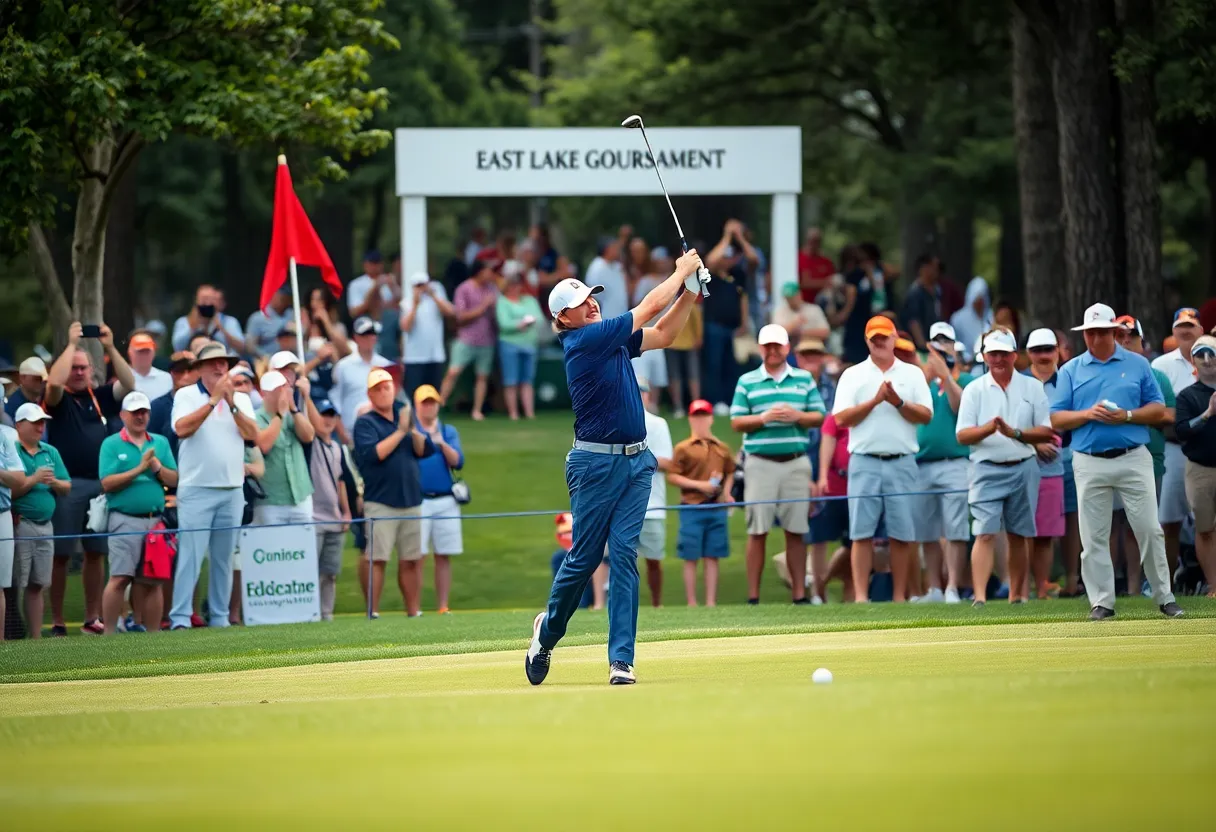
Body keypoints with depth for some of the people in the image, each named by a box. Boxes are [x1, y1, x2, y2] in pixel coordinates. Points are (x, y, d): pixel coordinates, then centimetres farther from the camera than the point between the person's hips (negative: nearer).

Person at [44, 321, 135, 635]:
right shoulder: (59, 399, 2)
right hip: (67, 484, -4)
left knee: (96, 552, 8)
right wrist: (71, 344, -13)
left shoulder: (102, 396, 12)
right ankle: (56, 621, -2)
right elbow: (54, 381, -19)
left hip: (100, 484, 4)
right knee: (60, 554, -3)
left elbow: (129, 383, -1)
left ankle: (92, 619, 14)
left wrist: (110, 347, -8)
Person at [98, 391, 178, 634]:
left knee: (152, 581, 5)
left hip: (155, 520, 4)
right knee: (120, 577, -11)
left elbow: (174, 480, 9)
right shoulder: (111, 444, 3)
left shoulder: (160, 443, 14)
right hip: (125, 520, -4)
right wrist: (138, 469, -12)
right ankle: (109, 633, -9)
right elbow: (107, 483, -8)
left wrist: (157, 468, -9)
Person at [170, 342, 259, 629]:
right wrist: (214, 400, -15)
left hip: (232, 490, 4)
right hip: (196, 489, -4)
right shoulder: (186, 395, 2)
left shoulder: (241, 399, 13)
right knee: (190, 555, -11)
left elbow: (253, 435, -2)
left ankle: (219, 618, 11)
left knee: (224, 558, 6)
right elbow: (182, 429, -15)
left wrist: (232, 404, -12)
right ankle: (180, 618, -12)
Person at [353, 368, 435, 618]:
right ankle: (373, 613, -10)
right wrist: (400, 432, -16)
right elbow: (372, 454, -16)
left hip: (411, 501, 5)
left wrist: (414, 431, -11)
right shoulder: (365, 423, 0)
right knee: (376, 558, -12)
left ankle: (413, 612, 11)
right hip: (380, 502, -5)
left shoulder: (404, 415, 15)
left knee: (412, 559, 6)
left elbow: (425, 450, 8)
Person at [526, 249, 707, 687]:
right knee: (585, 556, 1)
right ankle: (548, 630, 27)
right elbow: (648, 309, -11)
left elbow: (663, 334, 23)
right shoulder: (584, 340, -12)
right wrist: (681, 272, 1)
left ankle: (621, 659, -7)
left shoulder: (613, 339, 12)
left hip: (636, 462, 7)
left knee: (624, 555, -2)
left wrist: (691, 289, 11)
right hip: (596, 464, -7)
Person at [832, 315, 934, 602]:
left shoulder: (913, 374, 12)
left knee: (902, 533, 0)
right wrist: (875, 400, -10)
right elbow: (842, 418, -1)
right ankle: (860, 597, -6)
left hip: (902, 463, 1)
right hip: (865, 463, -1)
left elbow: (926, 415, 2)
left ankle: (899, 597, 5)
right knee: (862, 532, -5)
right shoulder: (852, 375, 10)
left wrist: (898, 402, -11)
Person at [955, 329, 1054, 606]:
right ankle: (979, 596, -20)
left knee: (1019, 536, 7)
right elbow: (962, 435, -2)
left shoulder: (1032, 387, 8)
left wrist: (1016, 433, -15)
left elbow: (1046, 432, 2)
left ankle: (1017, 595, 15)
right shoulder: (974, 390, 6)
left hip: (1024, 468, 2)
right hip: (987, 469, -2)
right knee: (985, 533, -12)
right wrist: (988, 429, -21)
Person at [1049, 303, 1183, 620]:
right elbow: (1057, 419, 5)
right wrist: (1088, 414, -12)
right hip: (1090, 462, 1)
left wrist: (1127, 416, -11)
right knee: (1094, 537, 0)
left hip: (1133, 460, -1)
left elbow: (1158, 409, 6)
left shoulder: (1138, 365, 8)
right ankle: (1101, 602, 6)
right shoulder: (1071, 371, 9)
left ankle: (1164, 598, 6)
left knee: (1149, 530, -3)